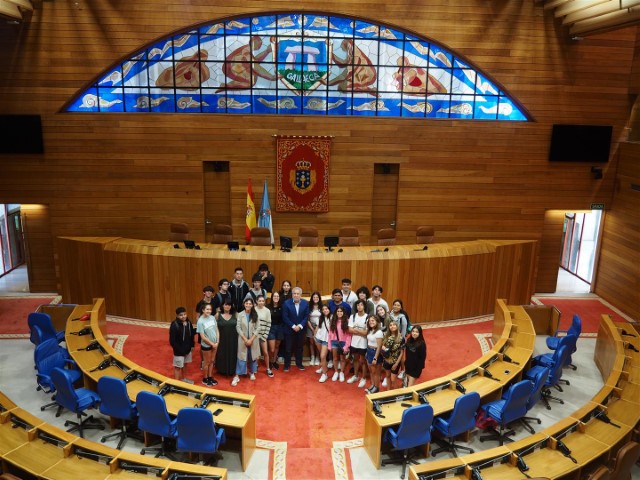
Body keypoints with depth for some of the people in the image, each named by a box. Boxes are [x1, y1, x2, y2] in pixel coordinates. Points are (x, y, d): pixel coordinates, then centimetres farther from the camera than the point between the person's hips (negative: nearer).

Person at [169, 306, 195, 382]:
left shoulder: (189, 323, -3)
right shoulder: (174, 325, -23)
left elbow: (192, 334, 10)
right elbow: (172, 340, -20)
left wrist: (192, 345, 7)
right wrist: (178, 349, -19)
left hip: (187, 349, 7)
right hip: (179, 350, -6)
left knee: (185, 364, 23)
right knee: (177, 367, 4)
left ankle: (184, 379, 41)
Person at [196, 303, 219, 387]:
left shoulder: (212, 317, -5)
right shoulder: (200, 321, -20)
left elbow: (216, 330, 2)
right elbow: (203, 337, -18)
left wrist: (217, 342, -5)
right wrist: (212, 344, -13)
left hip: (214, 344, 5)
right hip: (206, 345, -5)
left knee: (212, 361, 18)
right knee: (207, 362, 10)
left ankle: (210, 377, 34)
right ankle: (205, 379, 28)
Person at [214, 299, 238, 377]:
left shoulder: (235, 315, -1)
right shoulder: (218, 315, -3)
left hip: (233, 340, 1)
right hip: (222, 339, -1)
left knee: (232, 355, 9)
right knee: (222, 355, 8)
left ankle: (232, 370, 24)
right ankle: (223, 370, 24)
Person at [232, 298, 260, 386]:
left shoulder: (255, 315, -1)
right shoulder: (240, 314, -4)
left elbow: (257, 328, -3)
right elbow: (238, 328, -7)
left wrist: (251, 339, -12)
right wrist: (245, 339, -13)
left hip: (253, 340, 2)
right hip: (243, 339, -2)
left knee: (253, 356, 10)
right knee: (241, 357, -1)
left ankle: (252, 372, 29)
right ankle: (237, 376, 2)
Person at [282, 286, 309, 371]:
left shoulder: (305, 303, -4)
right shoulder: (286, 303, -10)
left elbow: (306, 317, -3)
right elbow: (285, 317, -11)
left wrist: (300, 326, -14)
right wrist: (293, 326, -16)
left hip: (300, 329, 2)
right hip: (289, 329, -2)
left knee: (299, 347, 13)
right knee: (288, 348, 4)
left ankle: (299, 363, 27)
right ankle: (287, 364, 16)